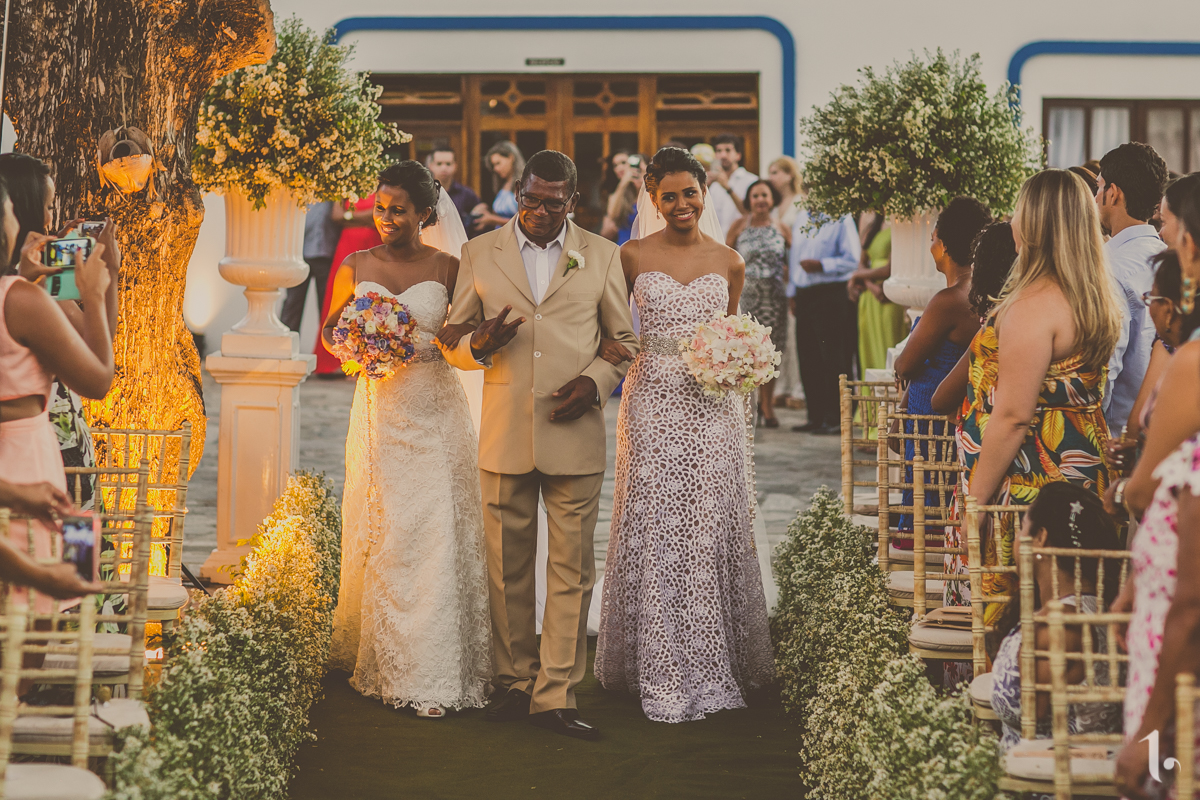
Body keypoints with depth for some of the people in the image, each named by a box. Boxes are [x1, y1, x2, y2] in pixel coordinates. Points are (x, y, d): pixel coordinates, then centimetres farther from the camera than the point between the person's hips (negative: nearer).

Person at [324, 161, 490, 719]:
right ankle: (375, 660, 13)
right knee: (378, 537, 3)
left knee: (432, 535, -5)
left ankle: (430, 677, 0)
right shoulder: (356, 267, 6)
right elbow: (329, 330, 16)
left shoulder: (447, 269, 1)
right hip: (378, 409, 2)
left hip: (434, 412, -1)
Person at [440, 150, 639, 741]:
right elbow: (454, 341, 11)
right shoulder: (479, 254, 8)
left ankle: (556, 695, 4)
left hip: (575, 436, -1)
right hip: (503, 436, 1)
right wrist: (478, 347, -12)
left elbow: (627, 339, 12)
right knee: (507, 569, 6)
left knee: (571, 571, -1)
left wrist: (595, 380, -7)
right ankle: (514, 682, 19)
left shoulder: (601, 256, 7)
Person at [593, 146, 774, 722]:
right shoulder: (633, 257, 2)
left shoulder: (729, 263, 7)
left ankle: (710, 667, 13)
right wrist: (612, 351, -10)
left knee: (709, 532, 2)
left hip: (710, 409, 1)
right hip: (653, 404, -1)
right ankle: (660, 670, 9)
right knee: (654, 533, 0)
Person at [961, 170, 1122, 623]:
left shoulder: (1034, 306, -18)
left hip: (1031, 484, -9)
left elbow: (1012, 416, -20)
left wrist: (974, 501, -14)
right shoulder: (1099, 300, 10)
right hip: (1083, 478, 9)